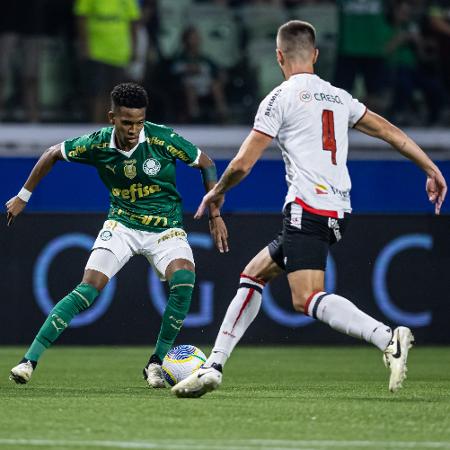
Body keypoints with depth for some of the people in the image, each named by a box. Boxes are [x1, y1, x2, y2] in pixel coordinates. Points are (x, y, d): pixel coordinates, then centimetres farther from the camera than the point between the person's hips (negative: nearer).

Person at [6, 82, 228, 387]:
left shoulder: (162, 139, -19)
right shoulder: (97, 144, -13)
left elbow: (206, 164, -4)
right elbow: (53, 154, 5)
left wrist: (215, 215, -6)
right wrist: (23, 197, 11)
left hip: (165, 227, -1)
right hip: (122, 223, 1)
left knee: (184, 279, -29)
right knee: (89, 288, -18)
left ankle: (158, 362, -14)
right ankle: (30, 360, -14)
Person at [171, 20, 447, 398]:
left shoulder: (281, 98, -2)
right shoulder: (338, 97, 18)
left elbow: (242, 164, -3)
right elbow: (391, 132, 16)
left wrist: (217, 192, 16)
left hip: (306, 208, -8)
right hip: (338, 212, 8)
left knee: (308, 299, -19)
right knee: (253, 275, 16)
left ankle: (388, 338, -38)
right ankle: (213, 366, 14)